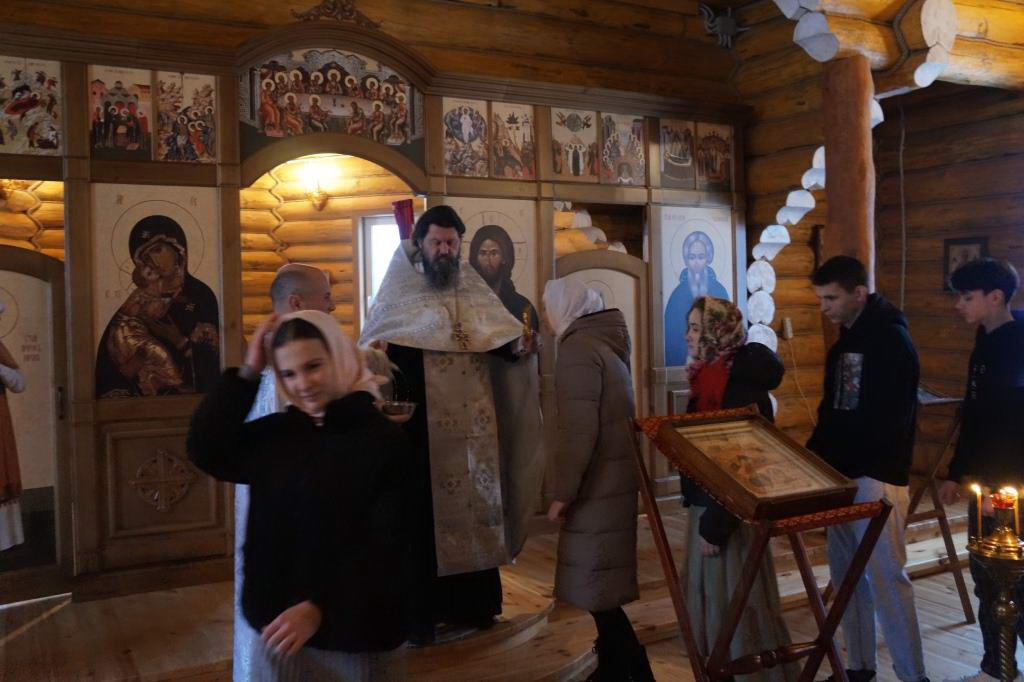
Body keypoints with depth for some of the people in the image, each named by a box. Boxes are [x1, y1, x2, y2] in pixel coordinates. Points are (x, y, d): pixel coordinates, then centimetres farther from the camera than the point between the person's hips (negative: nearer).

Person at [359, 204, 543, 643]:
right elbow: (370, 344, -7)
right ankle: (421, 612, 9)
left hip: (472, 427, 4)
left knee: (473, 509, 10)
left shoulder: (476, 293, 12)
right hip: (422, 427, -4)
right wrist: (377, 353, -30)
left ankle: (472, 604, 23)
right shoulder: (398, 294, 1)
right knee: (424, 514, 0)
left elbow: (502, 341, 7)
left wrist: (519, 347, -14)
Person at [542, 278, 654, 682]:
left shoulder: (578, 349, -14)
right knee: (601, 587, 16)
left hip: (598, 486, -10)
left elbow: (579, 429, -21)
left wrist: (563, 491, -16)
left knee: (598, 592, -2)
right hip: (614, 479, 10)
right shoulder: (602, 342, 15)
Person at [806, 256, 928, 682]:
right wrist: (813, 455, 7)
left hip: (877, 478, -8)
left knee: (886, 577, -4)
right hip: (842, 475, 8)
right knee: (847, 576, 11)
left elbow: (883, 423, -19)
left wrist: (829, 457, -18)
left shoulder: (891, 340, -11)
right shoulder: (843, 341, 15)